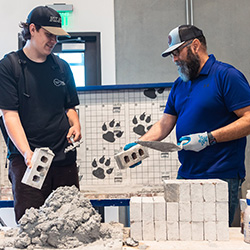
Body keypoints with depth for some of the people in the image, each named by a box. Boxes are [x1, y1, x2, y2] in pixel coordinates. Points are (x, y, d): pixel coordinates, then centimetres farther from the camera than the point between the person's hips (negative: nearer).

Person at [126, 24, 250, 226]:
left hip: (221, 179, -6)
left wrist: (208, 138, -19)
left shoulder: (227, 76, -6)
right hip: (186, 175, 7)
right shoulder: (180, 84, 17)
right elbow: (164, 124, 16)